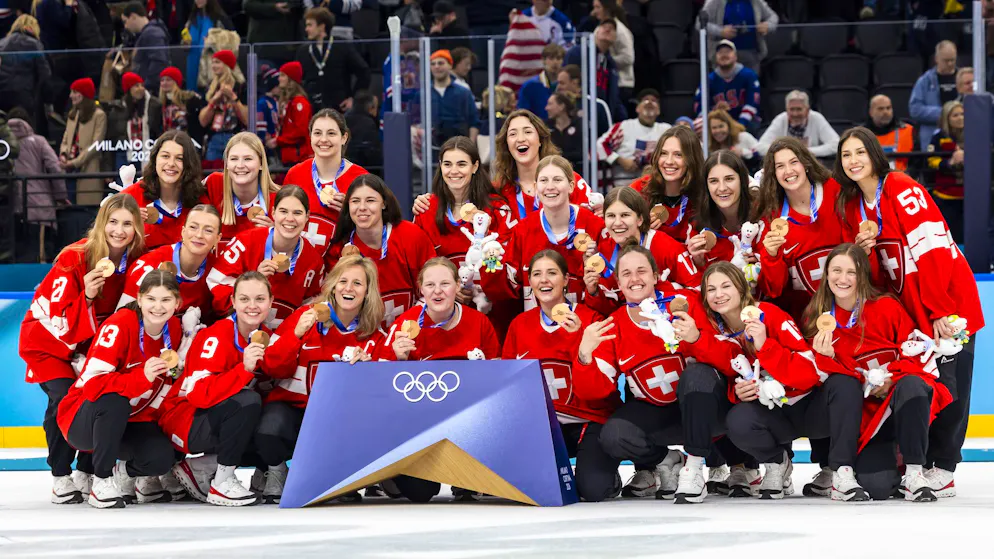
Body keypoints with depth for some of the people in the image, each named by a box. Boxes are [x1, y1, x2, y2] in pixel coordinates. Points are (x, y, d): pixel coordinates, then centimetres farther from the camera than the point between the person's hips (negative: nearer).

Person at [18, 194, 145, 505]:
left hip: (94, 345, 4)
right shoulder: (74, 260, -27)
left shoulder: (138, 261, -13)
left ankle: (88, 474, 6)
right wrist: (86, 296, -44)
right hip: (48, 342, -4)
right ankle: (61, 477, -7)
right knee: (64, 397, -23)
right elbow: (56, 321, -28)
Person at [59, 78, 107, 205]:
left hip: (88, 170, -6)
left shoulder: (99, 115, -5)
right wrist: (63, 155, -4)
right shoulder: (73, 114, 18)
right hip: (70, 171, 7)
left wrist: (74, 162, -15)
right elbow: (65, 140, 17)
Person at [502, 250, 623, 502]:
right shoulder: (519, 325, 6)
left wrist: (579, 337, -27)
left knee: (594, 489, -27)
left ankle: (609, 476, 11)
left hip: (590, 421, -4)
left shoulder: (589, 319, -6)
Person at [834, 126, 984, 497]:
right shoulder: (851, 206, 8)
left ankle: (942, 467, 0)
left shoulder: (902, 189, -14)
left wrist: (940, 310, -22)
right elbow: (871, 272, 10)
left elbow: (932, 250, -20)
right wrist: (863, 250, -13)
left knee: (948, 383, -7)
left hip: (947, 300, -7)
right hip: (908, 308, 7)